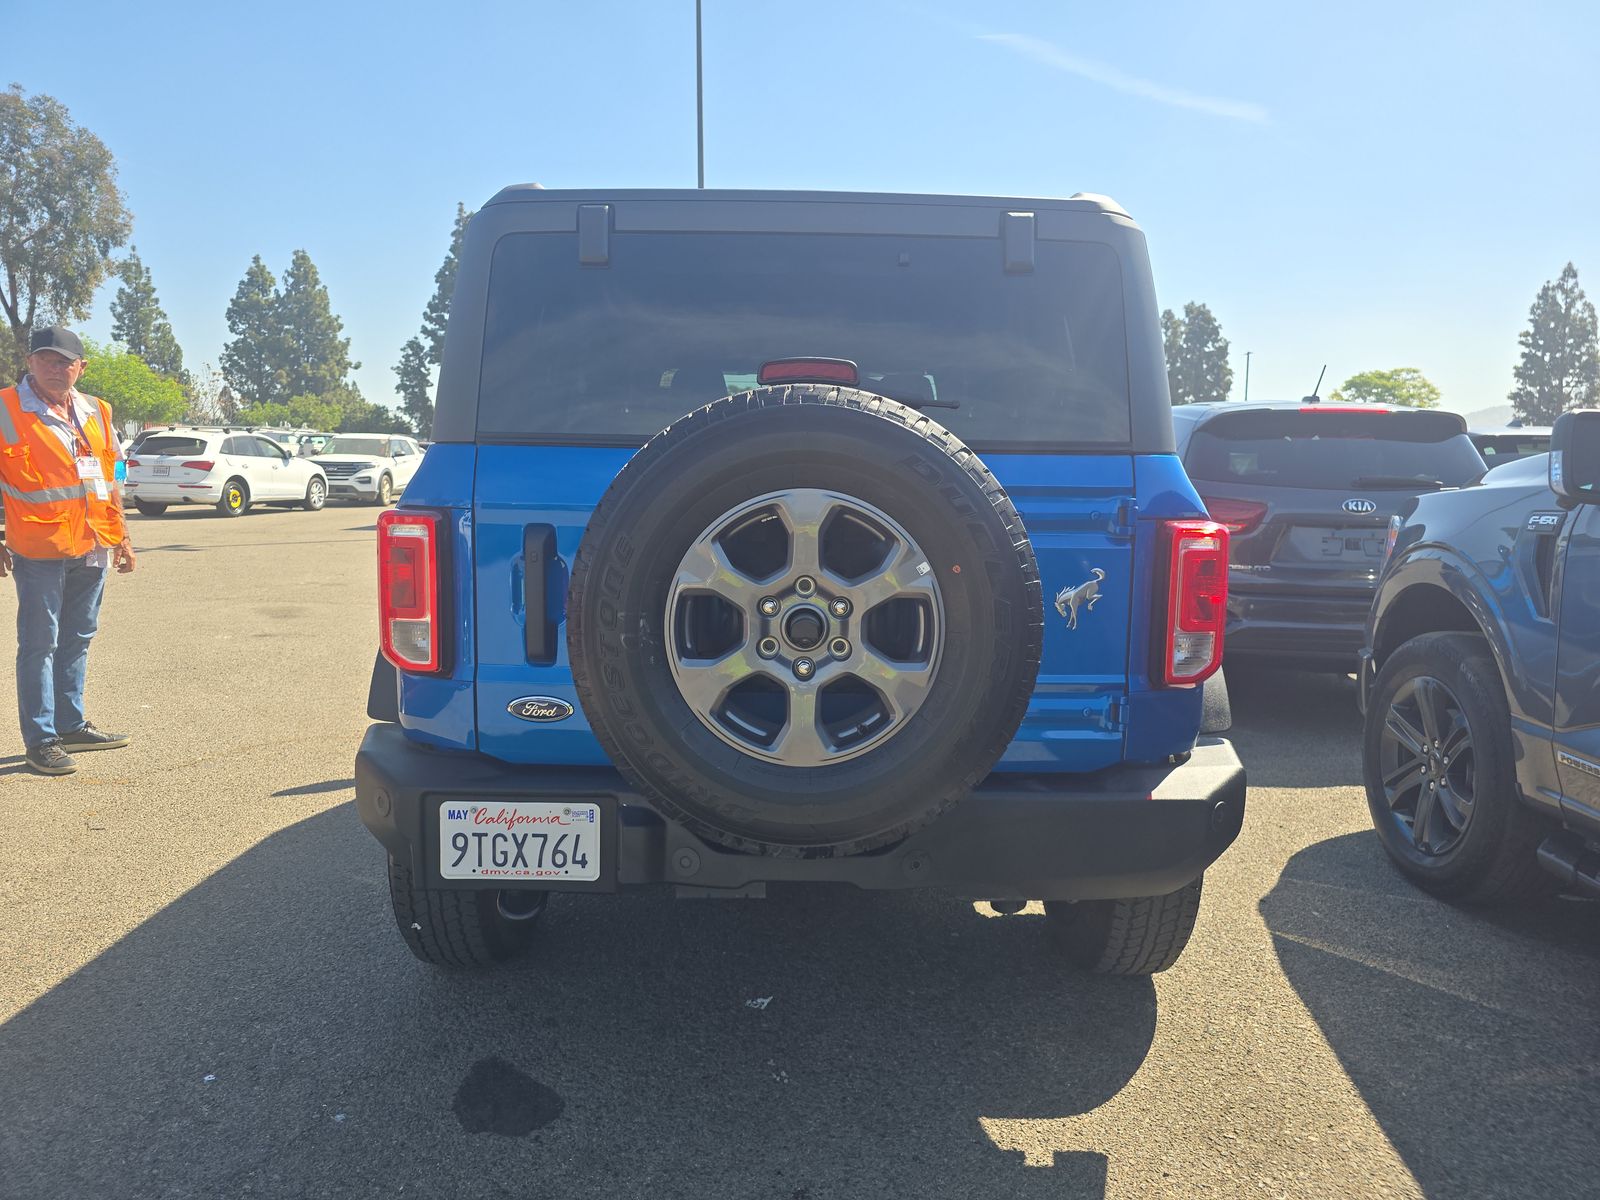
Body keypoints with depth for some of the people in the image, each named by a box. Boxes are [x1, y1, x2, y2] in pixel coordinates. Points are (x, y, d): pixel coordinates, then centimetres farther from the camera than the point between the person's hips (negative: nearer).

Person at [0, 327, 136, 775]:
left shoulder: (96, 412, 12)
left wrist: (120, 536, 17)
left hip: (92, 547, 6)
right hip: (40, 548, -6)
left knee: (77, 638, 14)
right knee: (40, 643, 0)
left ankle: (71, 725, 26)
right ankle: (41, 741, 6)